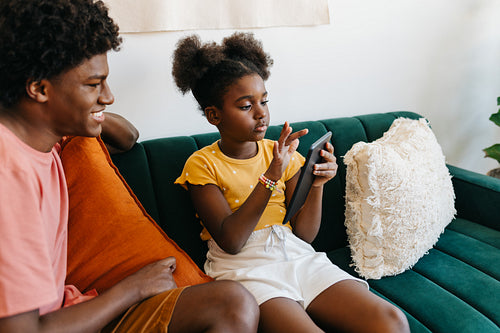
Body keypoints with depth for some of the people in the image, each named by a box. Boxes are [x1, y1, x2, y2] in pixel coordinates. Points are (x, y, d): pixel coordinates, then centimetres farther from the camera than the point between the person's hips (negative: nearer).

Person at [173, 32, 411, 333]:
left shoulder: (281, 152, 12)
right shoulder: (203, 164, 0)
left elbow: (305, 233, 7)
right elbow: (230, 241, -14)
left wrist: (317, 184, -10)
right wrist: (271, 176, -21)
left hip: (297, 257, 4)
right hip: (245, 268, -4)